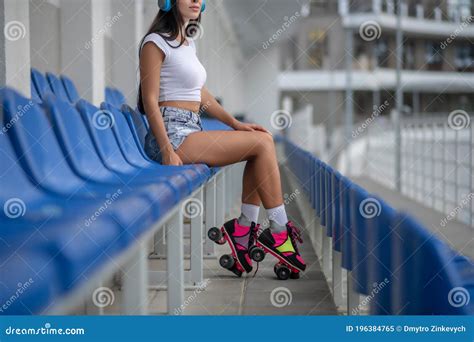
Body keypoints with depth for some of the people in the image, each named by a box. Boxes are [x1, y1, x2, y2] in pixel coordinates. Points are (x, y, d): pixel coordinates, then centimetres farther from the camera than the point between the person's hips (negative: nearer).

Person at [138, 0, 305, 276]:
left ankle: (245, 227, -4)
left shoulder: (189, 44, 20)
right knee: (262, 143, -13)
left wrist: (235, 124, 11)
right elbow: (150, 100, -12)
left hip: (192, 132, 9)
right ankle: (279, 231, -7)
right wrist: (168, 152, -20)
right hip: (172, 134, -9)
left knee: (264, 139, -2)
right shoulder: (156, 42, -7)